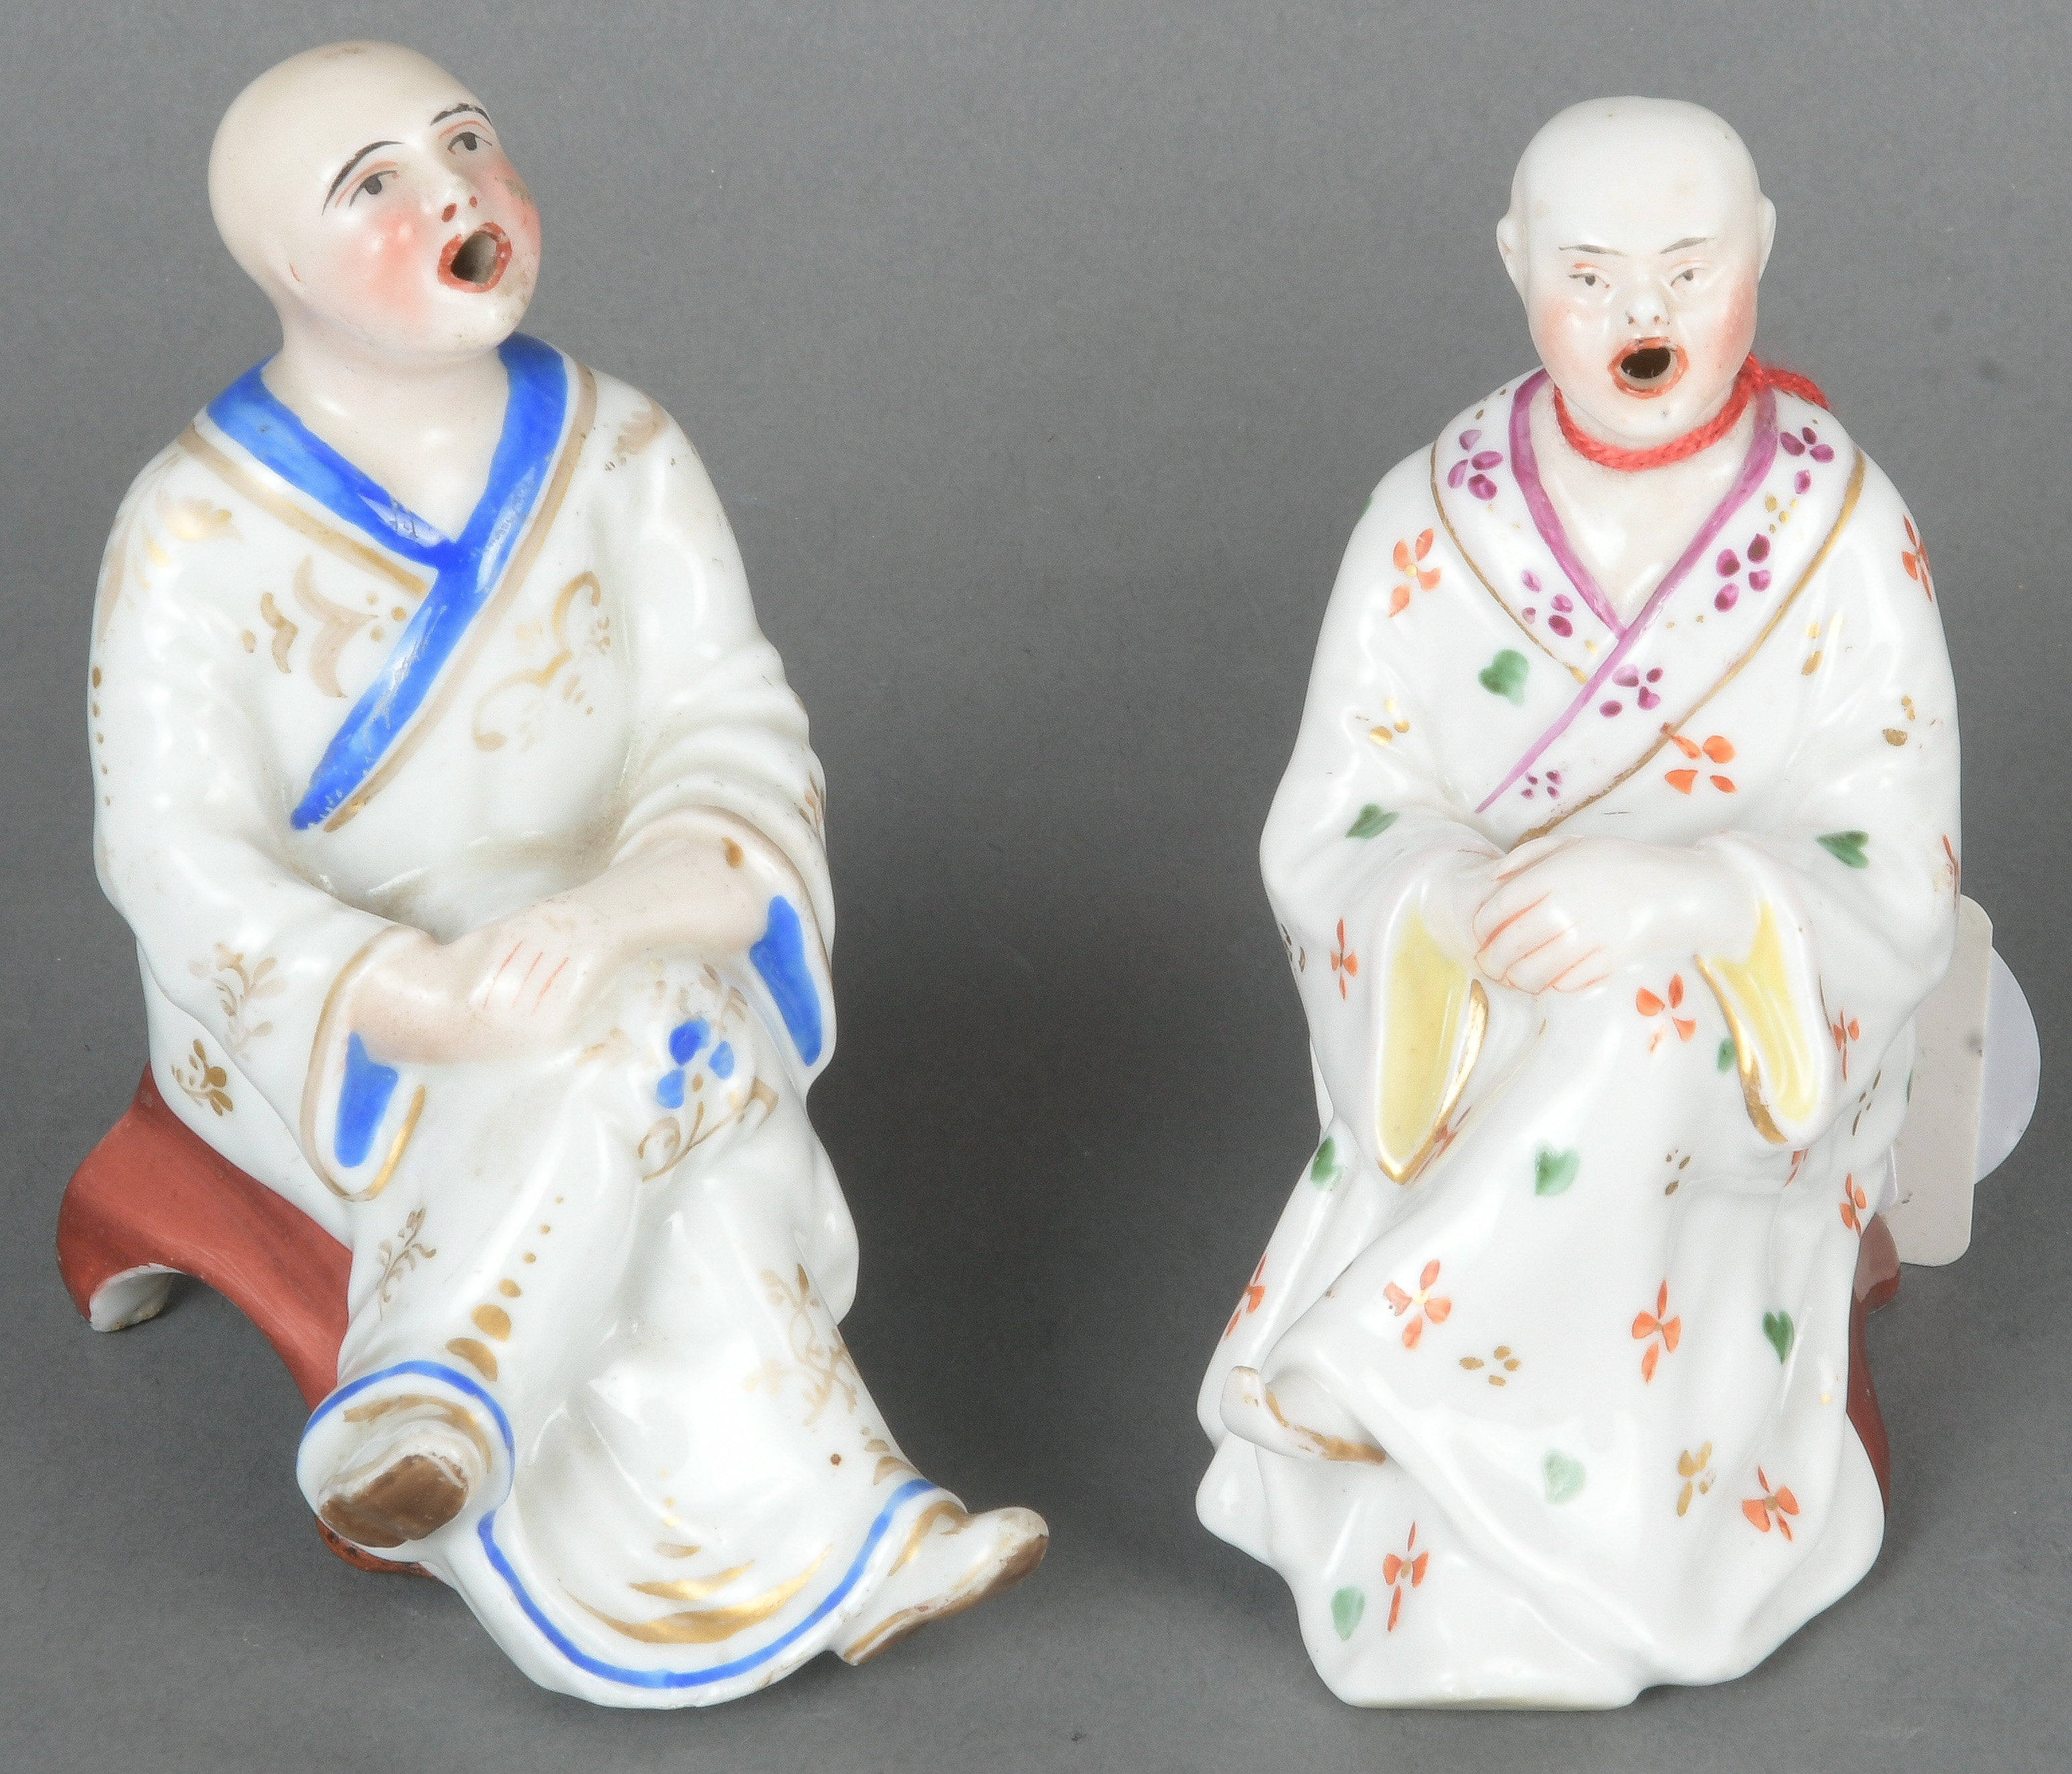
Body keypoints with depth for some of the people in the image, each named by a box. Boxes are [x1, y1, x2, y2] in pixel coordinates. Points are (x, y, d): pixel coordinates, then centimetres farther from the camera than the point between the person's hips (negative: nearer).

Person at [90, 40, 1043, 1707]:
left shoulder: (622, 456, -4)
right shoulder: (200, 531, -13)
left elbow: (739, 744, -10)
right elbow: (183, 856, -16)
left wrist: (615, 918, -33)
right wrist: (427, 1000, -33)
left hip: (611, 962, 3)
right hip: (326, 1012, -3)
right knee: (624, 1070, -30)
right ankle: (819, 1538, -30)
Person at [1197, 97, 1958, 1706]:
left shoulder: (1849, 541, -10)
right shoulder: (1434, 526, -7)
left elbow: (1900, 893, -13)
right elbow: (1324, 842, -8)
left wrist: (1669, 892, -34)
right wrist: (1461, 910, -32)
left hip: (1748, 1075, 0)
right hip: (1460, 1080, 0)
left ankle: (1376, 1370, -20)